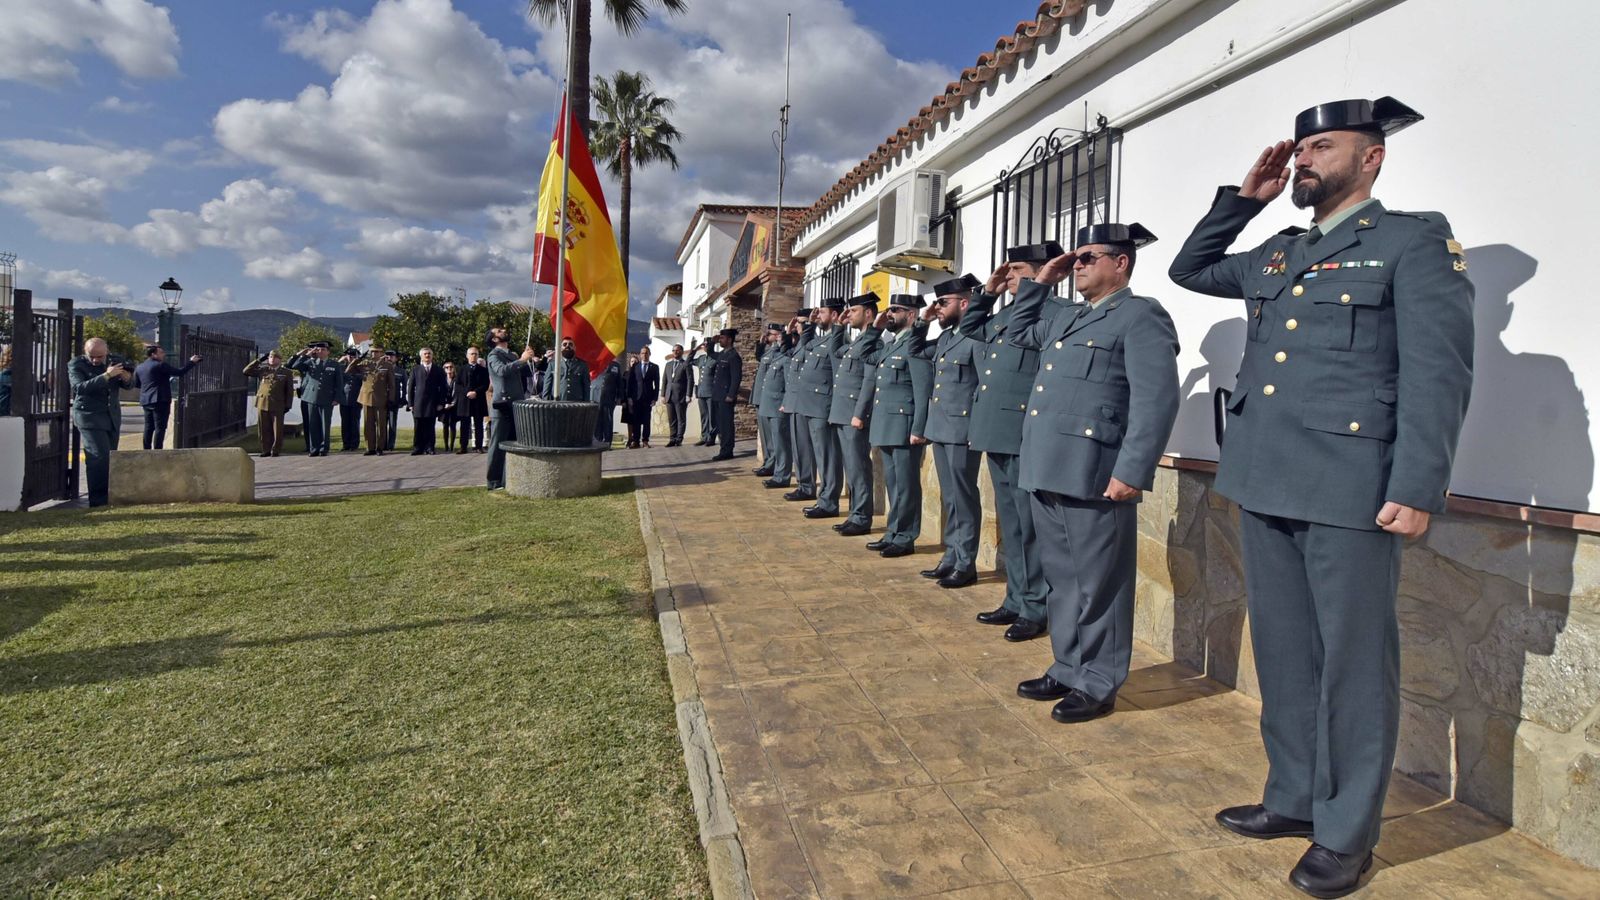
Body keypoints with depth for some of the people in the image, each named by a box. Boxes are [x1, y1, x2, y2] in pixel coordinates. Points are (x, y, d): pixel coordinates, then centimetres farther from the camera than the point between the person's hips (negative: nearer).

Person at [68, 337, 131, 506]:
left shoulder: (112, 360, 8)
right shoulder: (76, 364, -6)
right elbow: (80, 387, -21)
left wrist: (126, 377, -8)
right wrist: (106, 376, -28)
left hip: (111, 417, 5)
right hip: (89, 416, -5)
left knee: (109, 459, 7)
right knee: (100, 457, -13)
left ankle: (108, 498, 15)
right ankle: (99, 501, -9)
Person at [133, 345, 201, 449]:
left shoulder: (139, 368, 13)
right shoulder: (160, 365, -10)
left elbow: (136, 384, 19)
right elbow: (180, 372, -11)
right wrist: (192, 362, -2)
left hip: (146, 401, 8)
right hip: (160, 400, -8)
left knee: (149, 427, 12)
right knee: (160, 427, -6)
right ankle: (157, 452, -10)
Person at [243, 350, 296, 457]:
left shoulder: (287, 372, 6)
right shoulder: (262, 370, 13)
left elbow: (289, 390, 6)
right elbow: (246, 371, 7)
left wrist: (287, 405, -1)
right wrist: (259, 360, 4)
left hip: (277, 405, -2)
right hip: (262, 403, 3)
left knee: (277, 429, -1)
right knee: (264, 429, 5)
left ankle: (275, 450, 8)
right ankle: (266, 450, 12)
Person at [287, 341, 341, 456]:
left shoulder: (335, 365, 6)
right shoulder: (309, 363, 11)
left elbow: (338, 383, 5)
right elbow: (294, 366, 1)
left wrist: (336, 398, -3)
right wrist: (305, 355, -3)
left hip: (327, 400, -2)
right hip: (310, 398, 2)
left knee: (325, 425, 1)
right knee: (312, 425, 3)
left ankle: (324, 449, 7)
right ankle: (313, 448, 9)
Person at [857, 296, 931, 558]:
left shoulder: (915, 344, -11)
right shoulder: (888, 344, 16)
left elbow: (923, 390, -16)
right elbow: (872, 380, 20)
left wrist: (918, 429, -20)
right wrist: (861, 411, 14)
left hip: (904, 426, -9)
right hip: (885, 425, 9)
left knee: (905, 483, -1)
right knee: (892, 482, 15)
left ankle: (905, 539, 6)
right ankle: (893, 533, 23)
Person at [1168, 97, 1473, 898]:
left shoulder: (1416, 240, -2)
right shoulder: (1276, 253, 17)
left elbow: (1438, 372, -10)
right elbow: (1189, 268, 30)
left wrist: (1416, 490, -17)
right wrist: (1243, 198, 17)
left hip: (1348, 492, -6)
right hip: (1263, 485, 7)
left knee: (1352, 663, 4)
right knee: (1283, 653, 14)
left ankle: (1346, 833, 18)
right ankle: (1293, 799, 29)